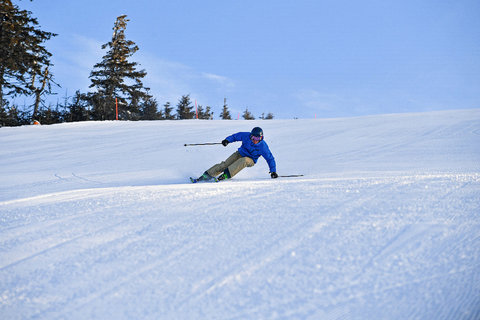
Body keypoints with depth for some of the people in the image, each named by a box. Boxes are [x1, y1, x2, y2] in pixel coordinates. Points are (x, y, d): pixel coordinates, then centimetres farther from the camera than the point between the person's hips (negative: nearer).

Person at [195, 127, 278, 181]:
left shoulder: (263, 147, -23)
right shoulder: (246, 136, -18)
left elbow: (270, 158, -16)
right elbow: (235, 136, -1)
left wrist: (273, 171, -21)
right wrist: (227, 140, -17)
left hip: (250, 160, -2)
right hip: (240, 154, 2)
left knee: (243, 161, -38)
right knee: (225, 164, -18)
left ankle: (226, 175, -42)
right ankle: (206, 176, -17)